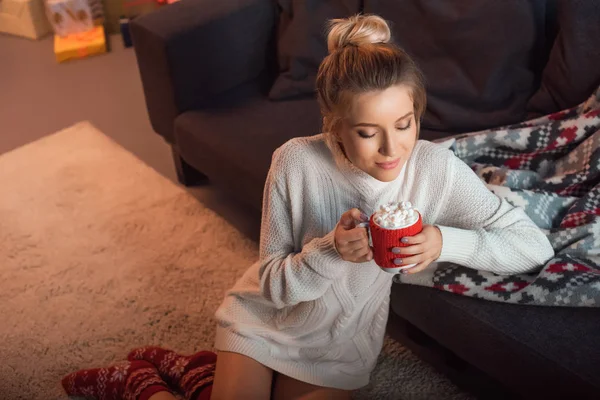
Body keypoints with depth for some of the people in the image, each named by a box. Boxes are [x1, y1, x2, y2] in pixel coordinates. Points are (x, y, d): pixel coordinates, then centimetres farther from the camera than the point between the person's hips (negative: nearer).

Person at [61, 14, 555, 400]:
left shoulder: (435, 168, -23)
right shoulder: (296, 163, -26)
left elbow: (536, 246, -19)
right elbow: (273, 284, -17)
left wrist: (444, 241, -35)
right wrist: (332, 249, -37)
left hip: (339, 346, 2)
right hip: (264, 318, -2)